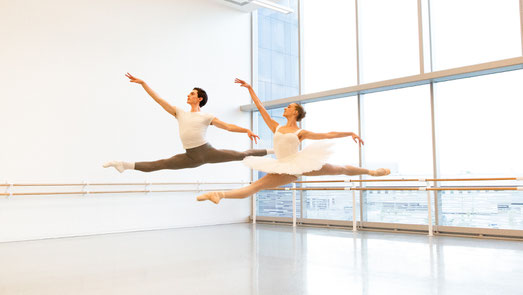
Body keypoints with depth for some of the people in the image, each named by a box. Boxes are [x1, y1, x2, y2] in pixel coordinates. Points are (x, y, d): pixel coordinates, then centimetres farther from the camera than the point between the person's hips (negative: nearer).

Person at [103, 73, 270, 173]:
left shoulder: (206, 117, 1)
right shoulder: (180, 114, 11)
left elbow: (228, 126, -3)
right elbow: (159, 100, 11)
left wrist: (246, 130, -17)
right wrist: (143, 83, 8)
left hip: (207, 151, -2)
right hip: (191, 157, 2)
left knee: (241, 155, -1)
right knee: (160, 164, -4)